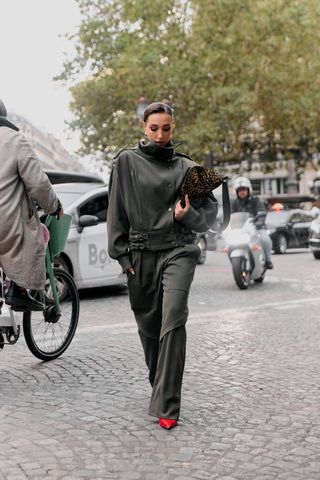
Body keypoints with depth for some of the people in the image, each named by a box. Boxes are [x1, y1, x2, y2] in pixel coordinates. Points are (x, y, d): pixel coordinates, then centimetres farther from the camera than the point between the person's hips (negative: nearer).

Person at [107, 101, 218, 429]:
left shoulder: (185, 166, 7)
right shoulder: (127, 161, 5)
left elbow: (209, 209, 9)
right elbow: (117, 211, 4)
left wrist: (186, 215, -12)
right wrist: (122, 255, -1)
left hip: (177, 251, -1)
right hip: (140, 254, 1)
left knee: (173, 320, -16)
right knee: (148, 325, 8)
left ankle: (167, 405, -16)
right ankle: (159, 387, 30)